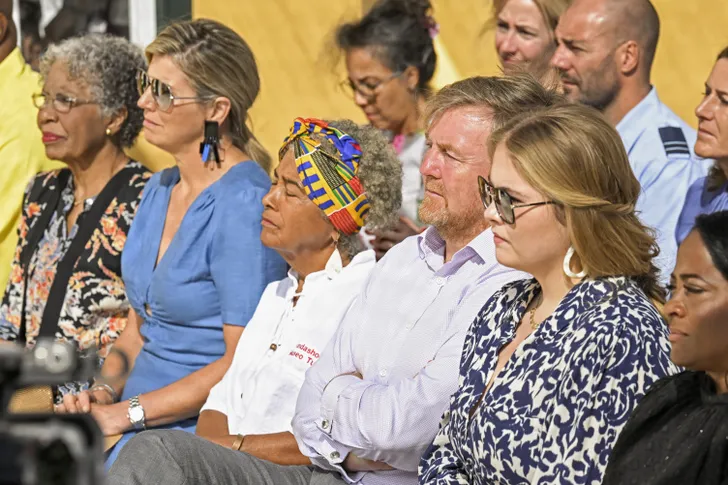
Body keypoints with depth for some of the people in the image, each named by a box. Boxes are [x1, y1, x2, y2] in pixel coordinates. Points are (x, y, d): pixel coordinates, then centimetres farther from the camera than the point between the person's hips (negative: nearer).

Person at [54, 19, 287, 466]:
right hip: (142, 421, 8)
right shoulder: (160, 189, 14)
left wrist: (126, 413, -16)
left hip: (202, 429, -8)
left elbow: (243, 362, -17)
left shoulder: (244, 202, -14)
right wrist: (105, 390, 1)